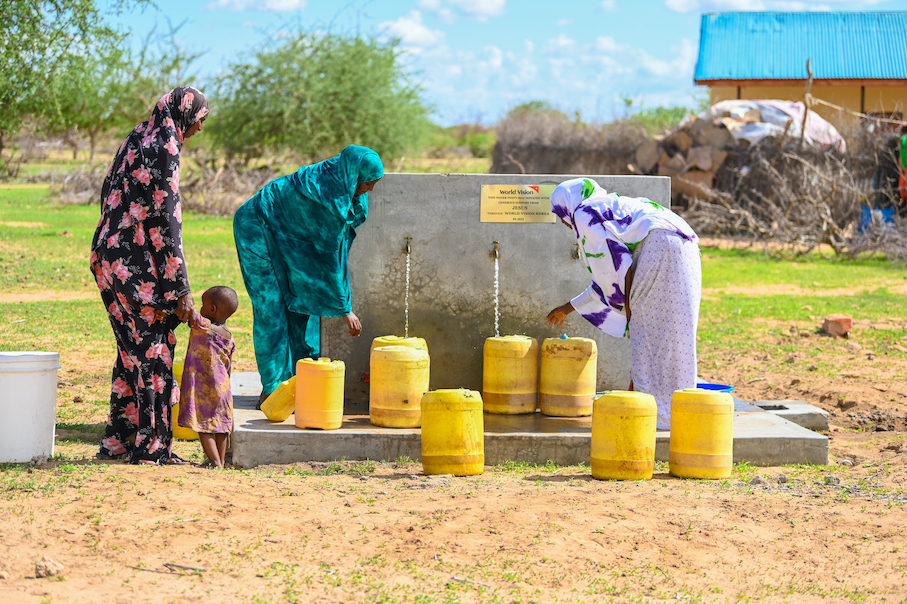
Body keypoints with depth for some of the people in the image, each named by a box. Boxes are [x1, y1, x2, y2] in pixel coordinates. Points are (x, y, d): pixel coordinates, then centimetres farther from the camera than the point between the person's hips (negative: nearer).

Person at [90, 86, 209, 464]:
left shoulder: (135, 142, 14)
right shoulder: (164, 150, -15)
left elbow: (109, 198, 19)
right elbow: (166, 222, -18)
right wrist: (180, 289, -16)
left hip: (110, 258, 9)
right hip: (139, 264, -9)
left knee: (132, 348, 16)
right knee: (153, 350, -1)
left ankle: (118, 438, 20)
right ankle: (150, 447, 4)